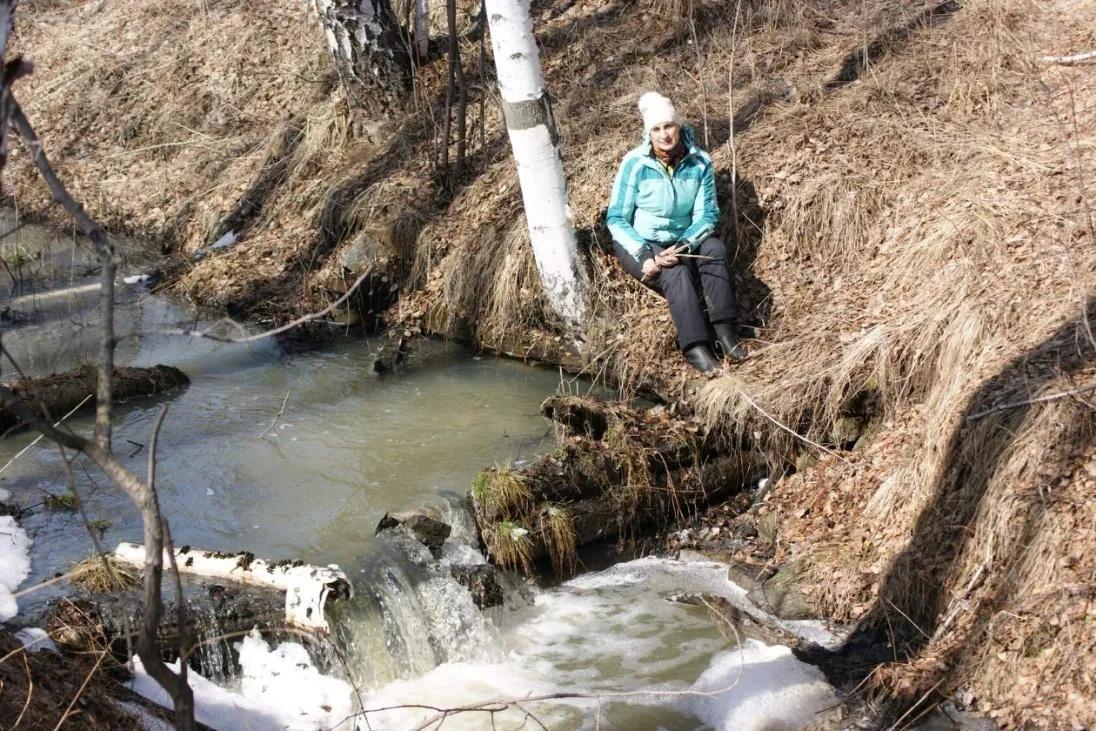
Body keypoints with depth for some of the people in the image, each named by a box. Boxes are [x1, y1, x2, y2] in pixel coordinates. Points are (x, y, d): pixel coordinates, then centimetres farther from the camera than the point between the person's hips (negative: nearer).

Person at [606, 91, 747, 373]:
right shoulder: (635, 164, -16)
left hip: (681, 241, 3)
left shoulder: (699, 162, -9)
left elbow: (706, 215, -7)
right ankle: (694, 347, -36)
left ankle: (724, 331, -30)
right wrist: (644, 255, -25)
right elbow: (616, 219, -12)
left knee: (714, 248, -27)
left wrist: (684, 246, -25)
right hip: (639, 244, -3)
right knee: (676, 273, -32)